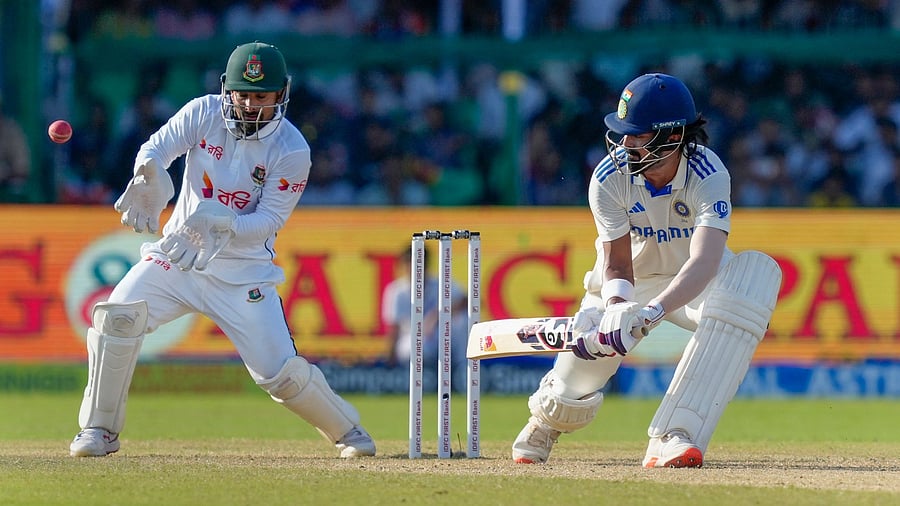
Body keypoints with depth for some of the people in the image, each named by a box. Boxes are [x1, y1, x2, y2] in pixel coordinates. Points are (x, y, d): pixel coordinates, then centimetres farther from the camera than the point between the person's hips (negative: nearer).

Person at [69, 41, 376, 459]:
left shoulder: (291, 151, -12)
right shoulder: (204, 113, -4)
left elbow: (269, 221, -13)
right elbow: (156, 147, -12)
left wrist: (219, 224, -31)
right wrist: (151, 172, -37)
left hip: (243, 271, -2)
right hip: (177, 253, 2)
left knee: (280, 372, -8)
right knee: (117, 315, -21)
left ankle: (347, 430, 20)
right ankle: (99, 431, -6)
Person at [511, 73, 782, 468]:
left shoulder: (709, 176, -32)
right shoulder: (609, 179, -24)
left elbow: (704, 264, -44)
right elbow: (616, 264, -22)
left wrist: (652, 311, -61)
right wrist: (615, 310, -45)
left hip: (694, 284, -2)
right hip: (633, 281, 2)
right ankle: (551, 414, 27)